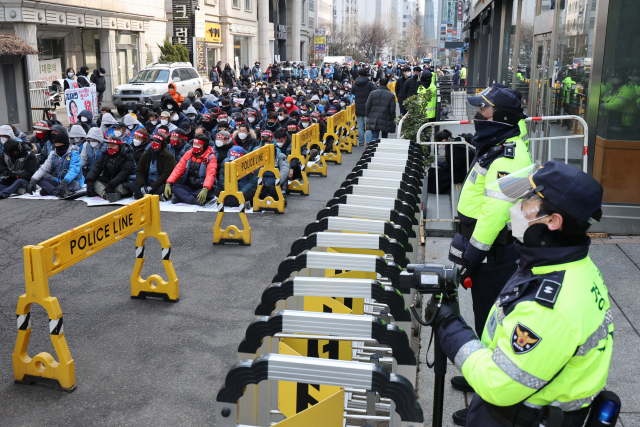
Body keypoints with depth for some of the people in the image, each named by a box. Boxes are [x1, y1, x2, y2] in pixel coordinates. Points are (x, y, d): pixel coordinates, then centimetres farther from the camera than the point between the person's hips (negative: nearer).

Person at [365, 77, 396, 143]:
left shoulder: (372, 93, 1)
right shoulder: (391, 95, -5)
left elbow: (367, 107, 2)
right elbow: (392, 110, -5)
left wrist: (367, 116, 16)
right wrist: (393, 119, 10)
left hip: (373, 120, 1)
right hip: (385, 121, -1)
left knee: (374, 136, 2)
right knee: (384, 137, 14)